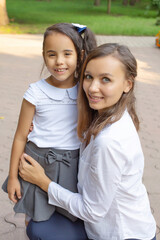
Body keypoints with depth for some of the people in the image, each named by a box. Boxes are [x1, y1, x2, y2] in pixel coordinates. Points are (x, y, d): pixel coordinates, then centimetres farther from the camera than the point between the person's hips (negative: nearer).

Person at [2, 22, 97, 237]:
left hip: (72, 164, 2)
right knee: (36, 219, 12)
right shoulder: (36, 92, -12)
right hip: (39, 162, -1)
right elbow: (21, 137, -5)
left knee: (69, 217, 12)